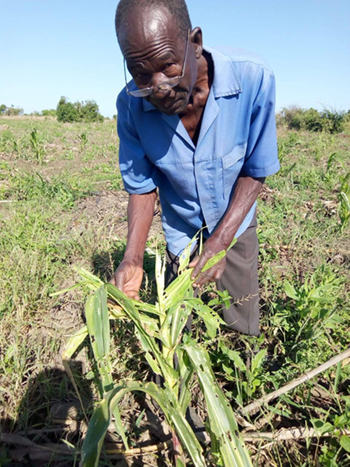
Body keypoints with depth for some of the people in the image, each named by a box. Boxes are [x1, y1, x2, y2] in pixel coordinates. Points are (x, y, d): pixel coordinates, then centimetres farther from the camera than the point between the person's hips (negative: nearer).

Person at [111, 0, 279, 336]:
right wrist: (133, 259, -25)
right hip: (181, 235, 1)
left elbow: (255, 170, -16)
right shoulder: (131, 104, -22)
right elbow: (141, 186, -12)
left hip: (235, 227, 0)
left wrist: (220, 241, -25)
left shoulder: (253, 78, -27)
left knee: (243, 331, 13)